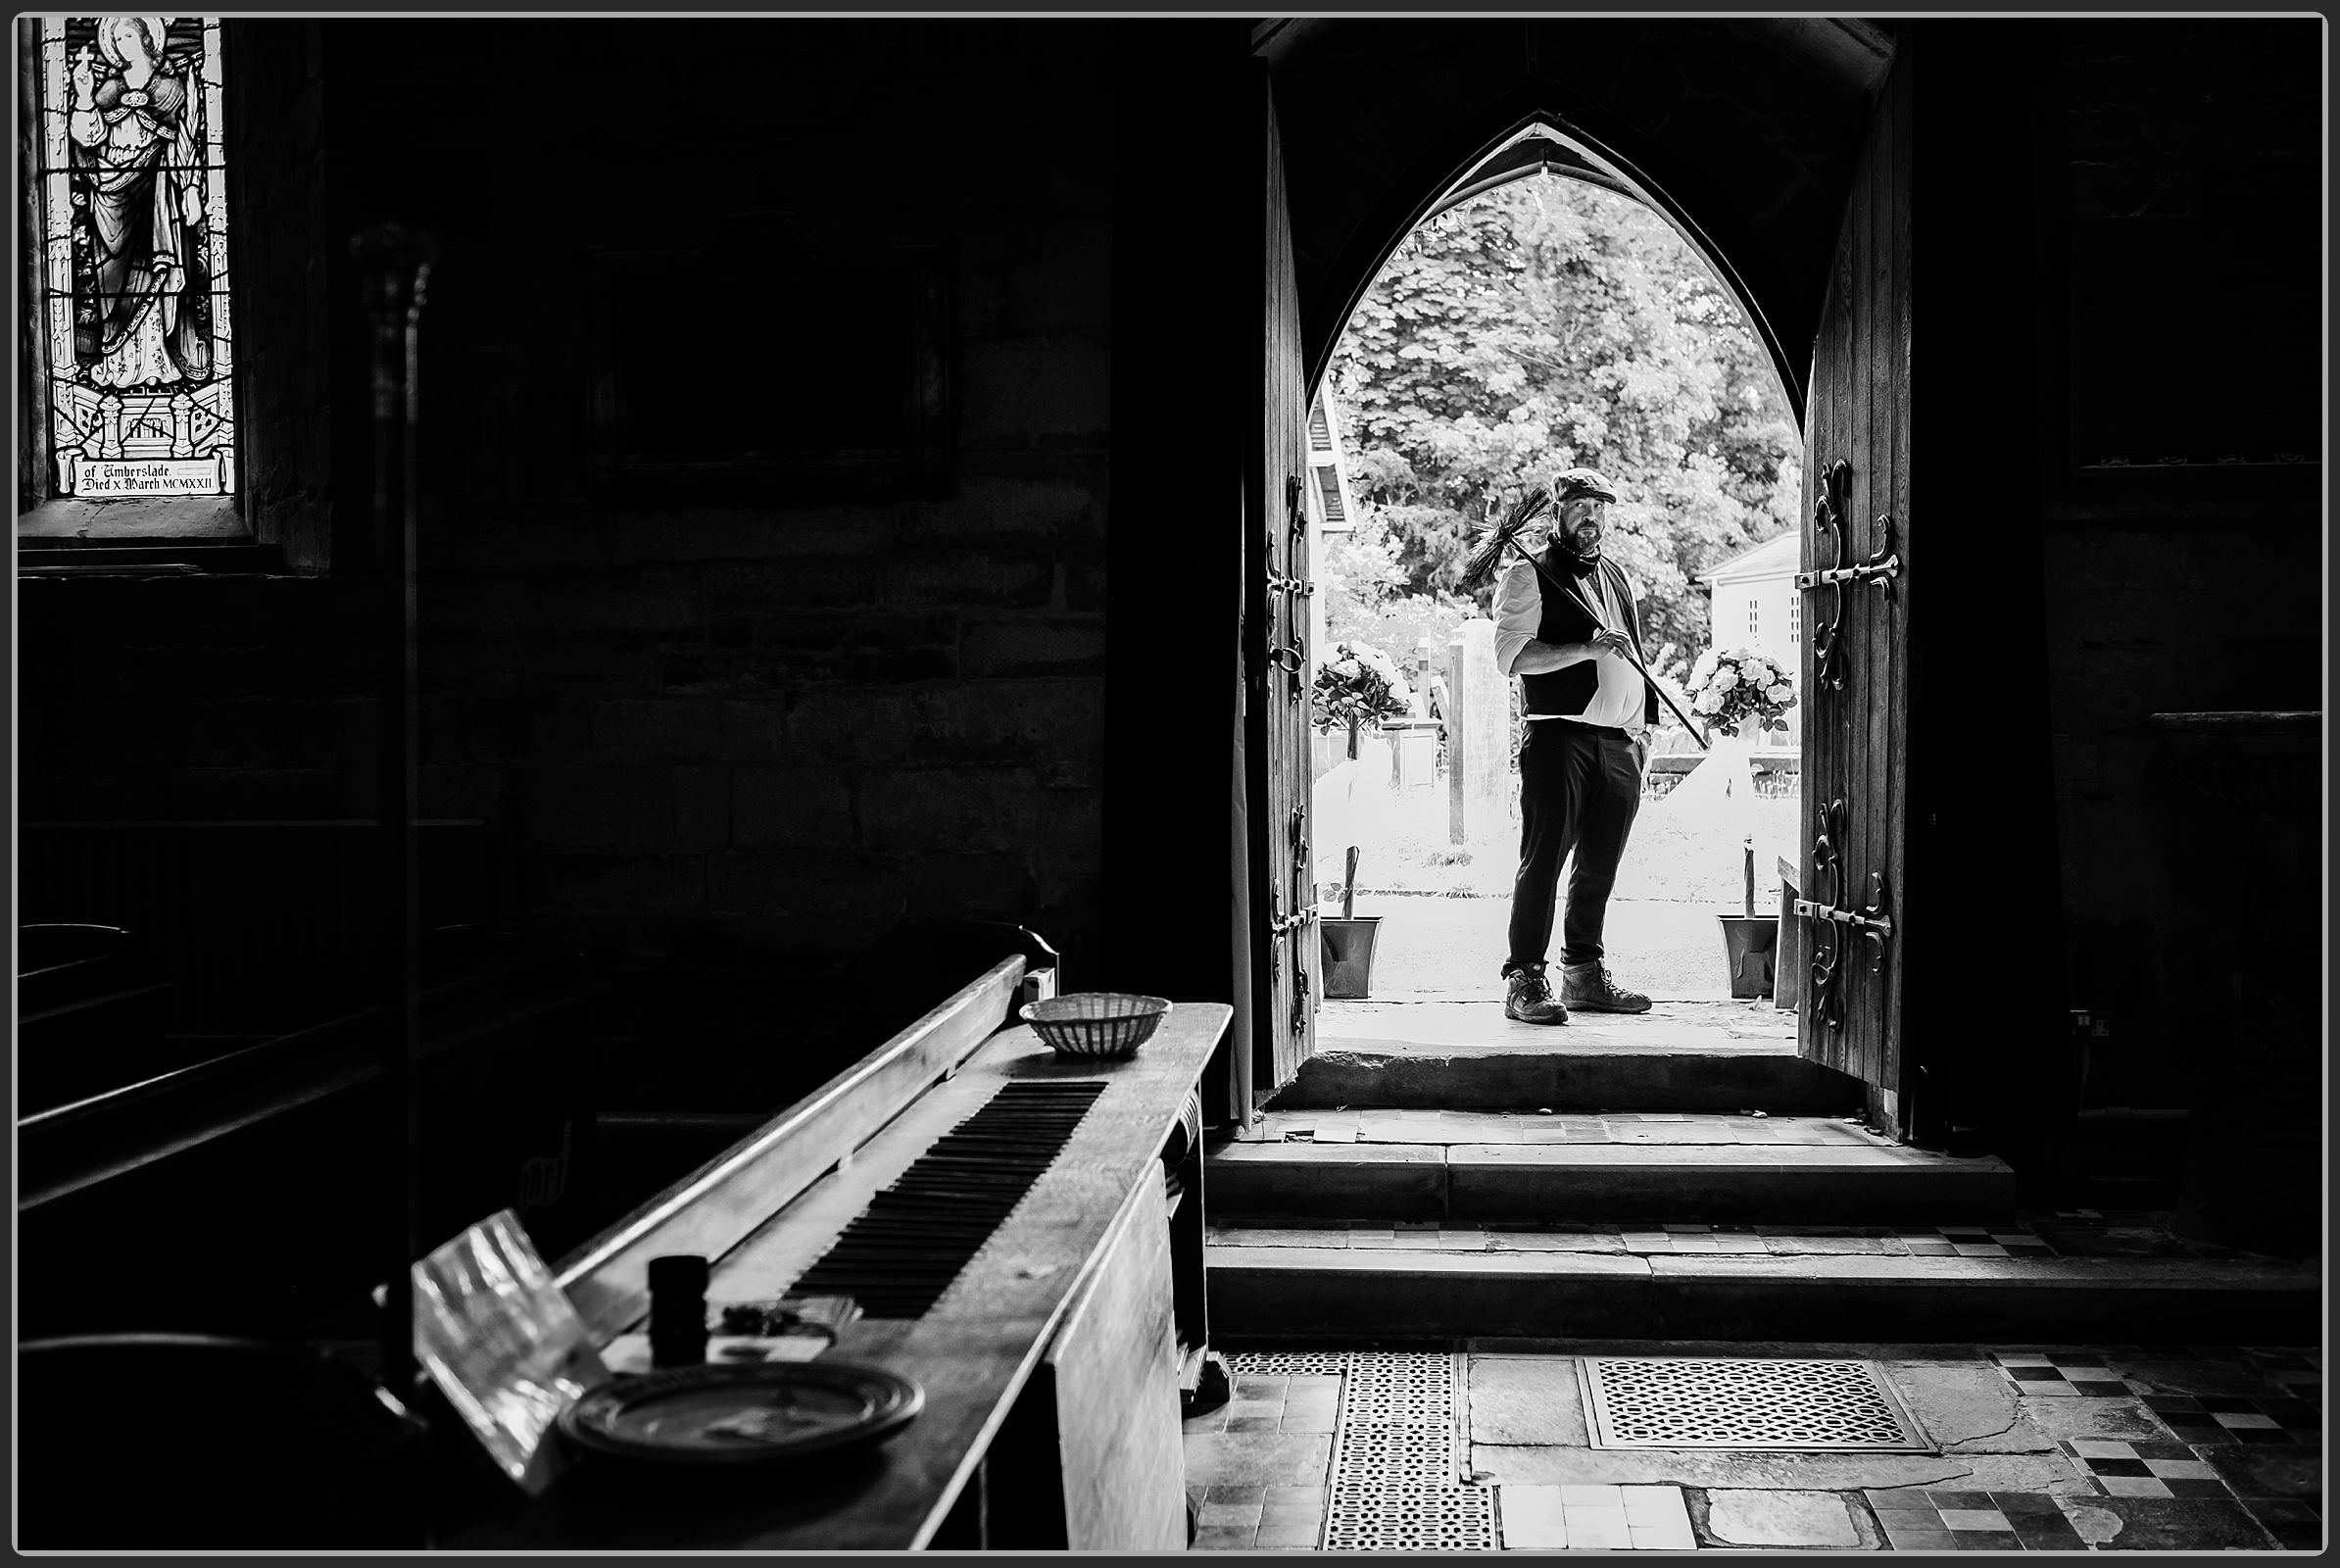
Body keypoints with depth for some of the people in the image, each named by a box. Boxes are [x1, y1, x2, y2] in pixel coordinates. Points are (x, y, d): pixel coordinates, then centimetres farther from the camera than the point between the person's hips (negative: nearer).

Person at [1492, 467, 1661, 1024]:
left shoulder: (1619, 577, 22)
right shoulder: (1528, 576, 1)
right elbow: (1510, 654, -10)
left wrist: (1646, 722, 19)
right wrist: (1584, 648, -19)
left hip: (1620, 744, 6)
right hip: (1557, 737, -6)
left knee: (1599, 867, 9)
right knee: (1543, 858, -9)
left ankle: (1584, 972, 18)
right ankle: (1524, 980, -7)